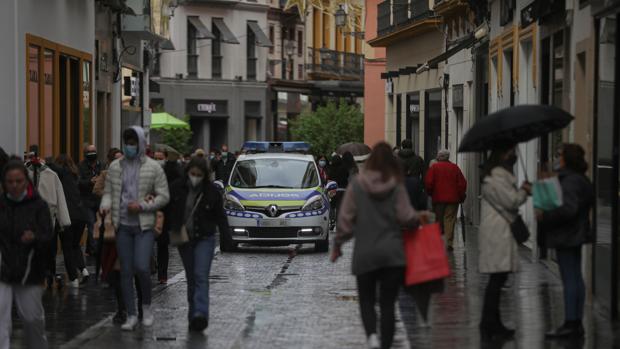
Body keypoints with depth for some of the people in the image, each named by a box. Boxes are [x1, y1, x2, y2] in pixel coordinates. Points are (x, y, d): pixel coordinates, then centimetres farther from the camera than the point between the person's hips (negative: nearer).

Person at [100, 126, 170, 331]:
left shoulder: (153, 168, -1)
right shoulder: (115, 167, 8)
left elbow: (163, 197, -1)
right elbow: (108, 192, 12)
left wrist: (142, 206, -14)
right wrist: (105, 205, -10)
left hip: (144, 225, -3)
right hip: (123, 225, 3)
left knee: (141, 267, -16)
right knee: (126, 271, 5)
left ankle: (146, 306, 10)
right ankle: (131, 315, 13)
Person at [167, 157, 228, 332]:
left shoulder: (212, 191, -8)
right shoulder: (177, 188, -4)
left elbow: (220, 216, -1)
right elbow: (167, 209, 7)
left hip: (204, 239, -3)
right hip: (183, 239, 3)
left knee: (201, 277, -15)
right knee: (191, 278, 9)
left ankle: (200, 314, -25)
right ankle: (194, 315, 15)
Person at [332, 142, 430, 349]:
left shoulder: (356, 185, -3)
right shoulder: (396, 186, -3)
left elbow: (346, 218, -4)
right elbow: (405, 216, -7)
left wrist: (338, 244, 7)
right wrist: (419, 217, 14)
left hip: (365, 254, 0)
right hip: (393, 253, 0)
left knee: (366, 300, 11)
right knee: (388, 304, 7)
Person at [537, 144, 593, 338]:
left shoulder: (570, 182, -20)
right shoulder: (580, 179, 13)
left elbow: (568, 209, -30)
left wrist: (544, 216, -22)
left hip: (566, 237, -11)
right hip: (576, 235, 11)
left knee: (569, 280, -6)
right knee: (575, 278, 12)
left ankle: (570, 324, -4)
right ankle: (577, 323, 18)